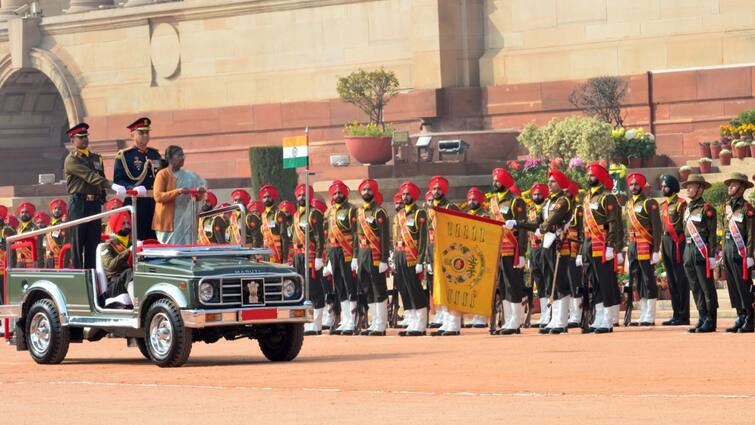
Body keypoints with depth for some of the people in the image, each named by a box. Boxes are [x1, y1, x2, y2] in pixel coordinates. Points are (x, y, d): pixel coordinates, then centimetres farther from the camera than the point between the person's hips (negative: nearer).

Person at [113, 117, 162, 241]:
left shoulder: (155, 154, 19)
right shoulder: (123, 156, 1)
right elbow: (117, 181, -6)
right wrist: (134, 188, -22)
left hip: (154, 204, 6)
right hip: (134, 204, -6)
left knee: (154, 240, 3)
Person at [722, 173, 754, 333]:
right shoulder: (727, 206, 12)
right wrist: (723, 253, 16)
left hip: (740, 250, -7)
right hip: (728, 248, 7)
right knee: (732, 286, 9)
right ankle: (740, 318, 16)